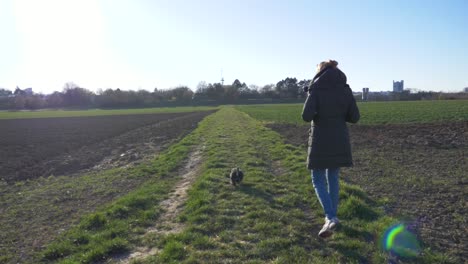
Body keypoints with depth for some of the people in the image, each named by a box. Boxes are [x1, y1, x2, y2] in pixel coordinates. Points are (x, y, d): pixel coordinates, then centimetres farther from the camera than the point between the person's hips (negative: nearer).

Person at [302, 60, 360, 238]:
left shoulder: (316, 89, -9)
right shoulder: (345, 89, 4)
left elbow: (306, 116, -18)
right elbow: (354, 117, 3)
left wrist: (317, 115, 4)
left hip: (320, 141, -4)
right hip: (340, 140, 5)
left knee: (318, 180, 5)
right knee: (333, 178, 18)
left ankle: (330, 217, -11)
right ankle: (332, 215, 28)